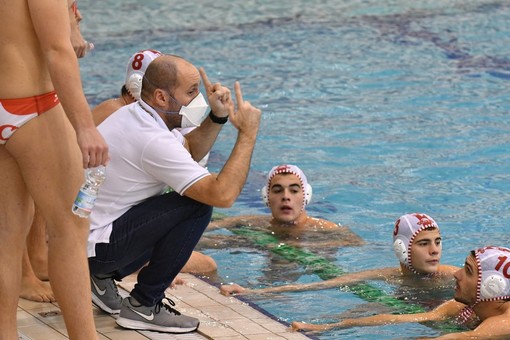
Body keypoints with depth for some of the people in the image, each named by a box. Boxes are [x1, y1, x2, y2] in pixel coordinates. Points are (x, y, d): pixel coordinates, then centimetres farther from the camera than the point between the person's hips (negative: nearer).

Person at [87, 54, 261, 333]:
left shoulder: (133, 113, 7)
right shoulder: (152, 140, -24)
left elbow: (190, 150, 23)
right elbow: (223, 194, -27)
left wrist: (218, 117, 6)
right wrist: (248, 133, -17)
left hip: (80, 233, 10)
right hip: (94, 246, -10)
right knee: (197, 207, -16)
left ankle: (103, 277, 17)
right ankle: (143, 306, -8)